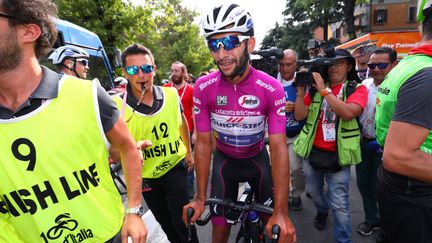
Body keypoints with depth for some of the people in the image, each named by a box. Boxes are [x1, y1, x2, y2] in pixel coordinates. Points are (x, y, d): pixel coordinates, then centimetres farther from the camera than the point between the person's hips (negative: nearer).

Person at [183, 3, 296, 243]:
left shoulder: (272, 88, -25)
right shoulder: (203, 88, -22)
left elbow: (278, 147, -25)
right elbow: (203, 142, -16)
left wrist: (281, 211, -29)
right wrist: (200, 197, -15)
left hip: (258, 158, 0)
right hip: (224, 160, 1)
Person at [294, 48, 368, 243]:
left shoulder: (357, 89, -3)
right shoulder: (315, 88, 4)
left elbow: (348, 113, -24)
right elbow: (299, 116, -4)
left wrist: (324, 90, -24)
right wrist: (301, 90, -14)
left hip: (337, 155, -3)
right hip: (312, 151, 4)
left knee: (340, 205, 2)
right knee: (315, 191, 24)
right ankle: (322, 211, 54)